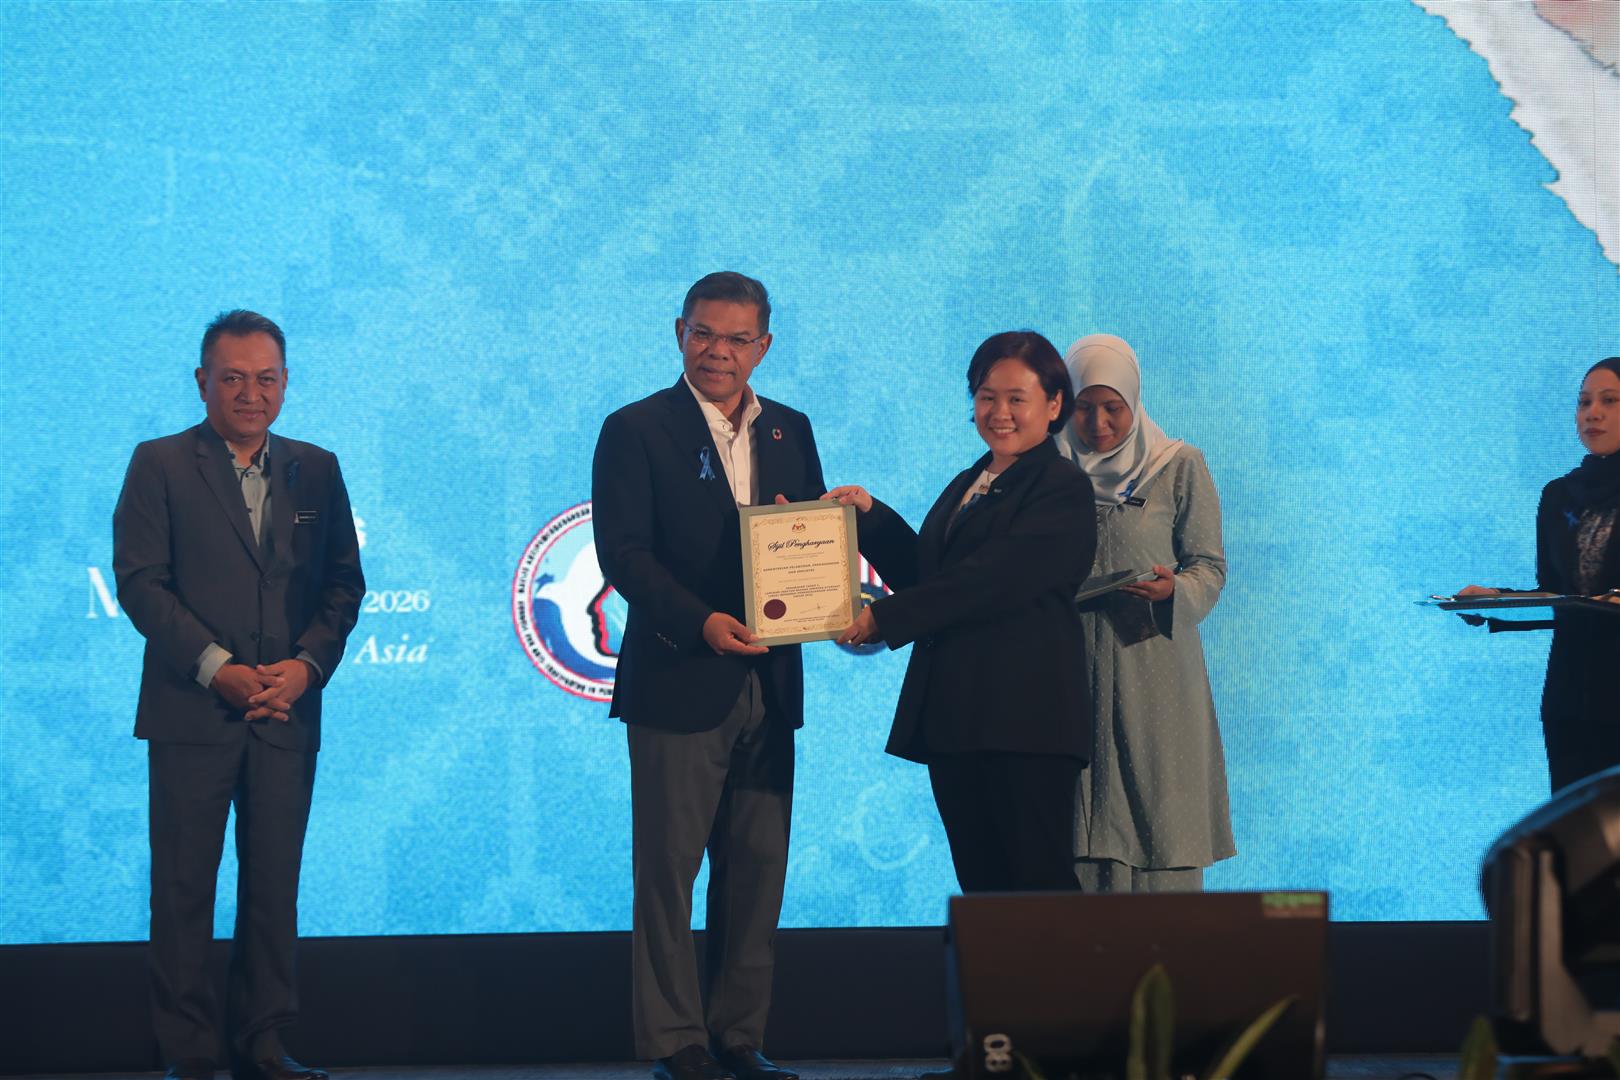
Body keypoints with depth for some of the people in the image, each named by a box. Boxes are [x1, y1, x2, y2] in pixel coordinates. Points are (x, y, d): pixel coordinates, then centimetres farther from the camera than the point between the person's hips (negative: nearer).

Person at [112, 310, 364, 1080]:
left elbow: (343, 583, 11)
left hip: (287, 712, 3)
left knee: (275, 886, 5)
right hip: (191, 712, -3)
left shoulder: (315, 470, 13)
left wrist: (307, 664, -6)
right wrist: (214, 666, -13)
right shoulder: (159, 466, 3)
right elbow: (140, 581, -4)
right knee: (184, 888, -1)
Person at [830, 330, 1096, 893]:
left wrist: (885, 618, -16)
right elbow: (925, 575, 18)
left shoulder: (1064, 489, -6)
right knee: (980, 885, 8)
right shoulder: (966, 486, 21)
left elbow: (992, 580, -16)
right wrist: (872, 517, 6)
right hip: (953, 719, 8)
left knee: (1040, 884, -7)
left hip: (1023, 720, -8)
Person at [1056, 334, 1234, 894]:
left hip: (1154, 670, -1)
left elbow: (1210, 566, 4)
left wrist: (1174, 591, -17)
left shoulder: (1179, 466, 3)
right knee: (1078, 840, 0)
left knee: (1158, 827, -3)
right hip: (1072, 672, 2)